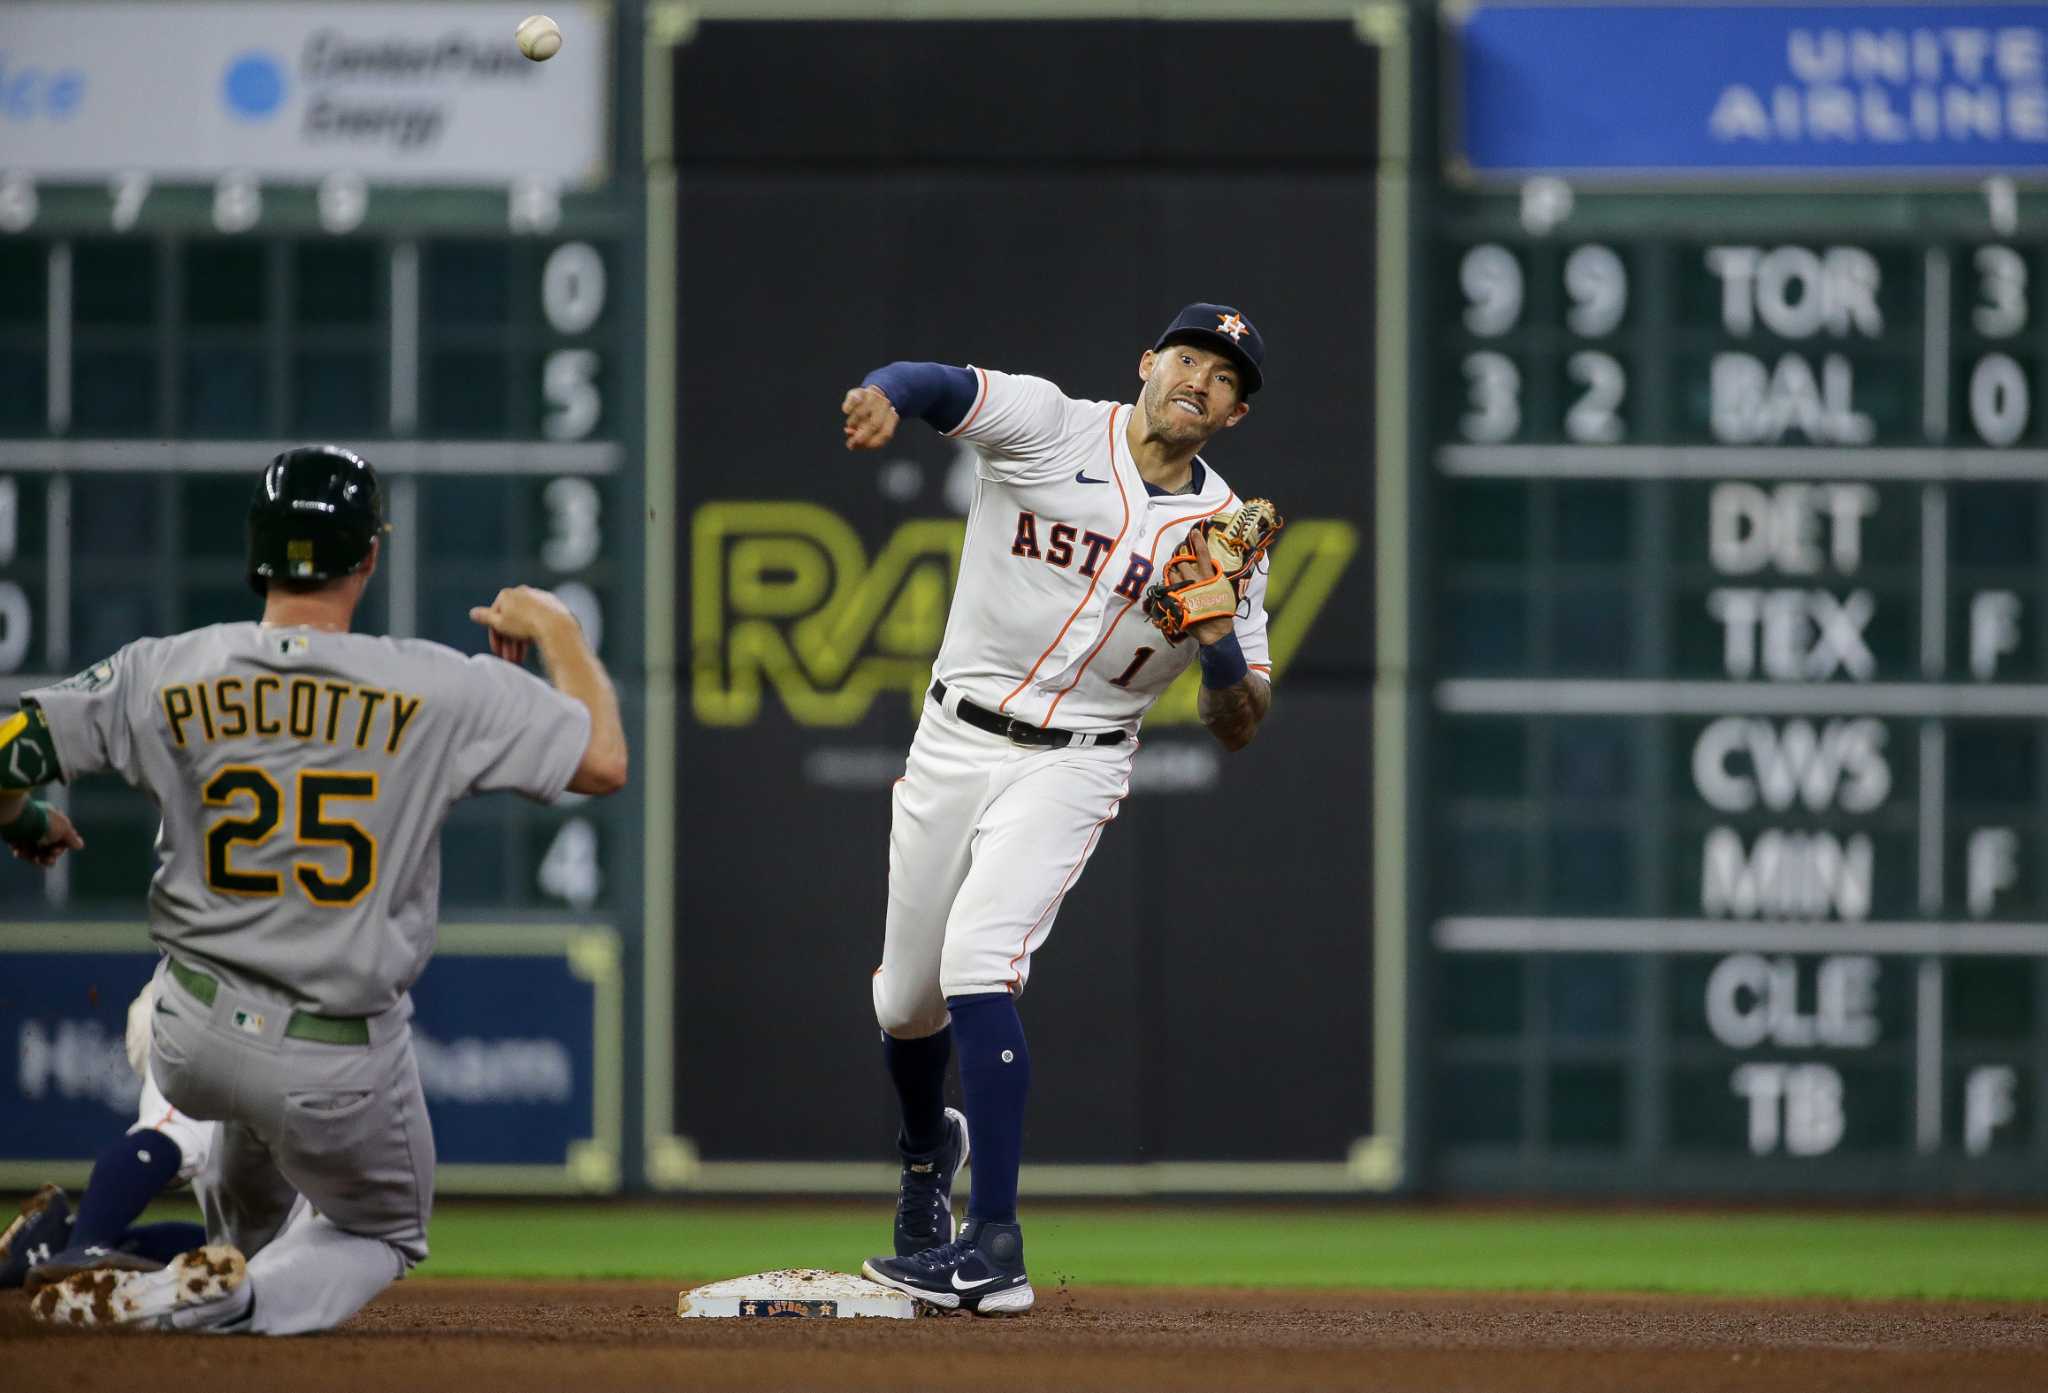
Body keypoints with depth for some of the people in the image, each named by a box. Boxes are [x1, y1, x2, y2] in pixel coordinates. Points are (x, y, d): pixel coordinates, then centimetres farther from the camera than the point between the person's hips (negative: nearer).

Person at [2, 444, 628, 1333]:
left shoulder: (163, 675, -9)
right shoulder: (441, 690, -15)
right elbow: (604, 763, -8)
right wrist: (556, 628, 8)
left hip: (190, 1052, 3)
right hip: (343, 1075, -3)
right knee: (383, 1232, 23)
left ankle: (239, 1250, 42)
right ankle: (243, 1300, -9)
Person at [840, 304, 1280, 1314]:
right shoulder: (1048, 427, -5)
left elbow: (1238, 728, 1)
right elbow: (943, 388, -25)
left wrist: (1220, 638, -20)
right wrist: (883, 397, -48)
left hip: (1072, 767, -2)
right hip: (953, 744, 2)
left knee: (978, 958, -24)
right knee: (907, 996, 11)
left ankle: (993, 1244, -25)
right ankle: (928, 1148, 46)